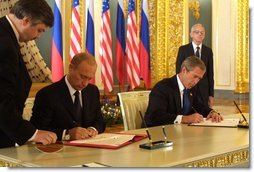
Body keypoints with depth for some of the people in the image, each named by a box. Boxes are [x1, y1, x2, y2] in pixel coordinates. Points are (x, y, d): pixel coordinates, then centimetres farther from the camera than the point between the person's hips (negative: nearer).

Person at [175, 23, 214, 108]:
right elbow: (179, 71, -1)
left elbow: (210, 74, 6)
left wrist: (211, 94, 4)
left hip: (203, 90, 2)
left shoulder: (208, 51, 6)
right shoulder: (183, 49, 0)